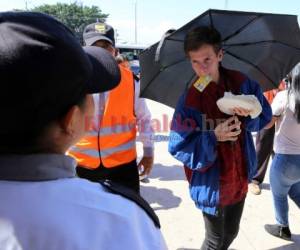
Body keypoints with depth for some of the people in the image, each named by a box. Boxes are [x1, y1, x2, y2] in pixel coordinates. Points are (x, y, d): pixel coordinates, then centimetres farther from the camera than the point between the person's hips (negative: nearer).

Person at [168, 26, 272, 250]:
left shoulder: (241, 83, -7)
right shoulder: (189, 100, -19)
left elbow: (265, 116, 3)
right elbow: (178, 147, -17)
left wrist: (248, 115, -19)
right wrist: (214, 137, -28)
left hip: (239, 176, 4)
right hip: (211, 183, -4)